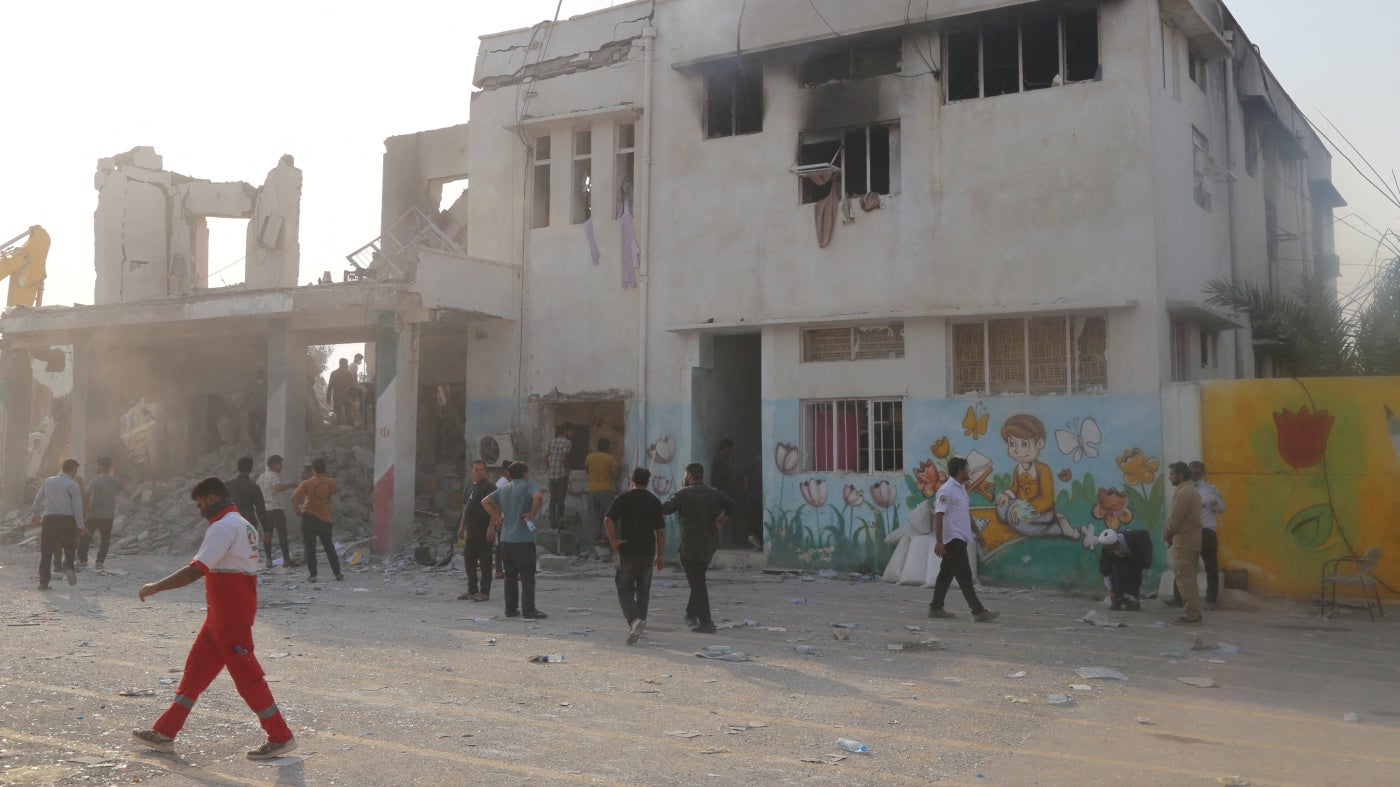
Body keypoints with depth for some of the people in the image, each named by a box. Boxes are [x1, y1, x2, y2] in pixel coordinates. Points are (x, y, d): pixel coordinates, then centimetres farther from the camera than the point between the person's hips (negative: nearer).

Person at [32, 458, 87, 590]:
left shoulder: (48, 481, 11)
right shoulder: (73, 485, -4)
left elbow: (38, 500, 21)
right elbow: (77, 506, -10)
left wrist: (37, 514, 38)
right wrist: (81, 526, -9)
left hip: (49, 519, 3)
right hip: (67, 519, -3)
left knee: (46, 551, 7)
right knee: (69, 547, 12)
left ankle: (43, 582, 4)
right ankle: (68, 565, -17)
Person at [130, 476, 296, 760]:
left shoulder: (223, 527, -16)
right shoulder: (245, 526, 15)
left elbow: (196, 570, -23)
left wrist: (155, 587, -16)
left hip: (230, 617, -10)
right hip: (221, 616, 10)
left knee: (246, 675, -4)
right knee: (195, 669, 15)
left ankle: (281, 737, 2)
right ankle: (165, 732, 23)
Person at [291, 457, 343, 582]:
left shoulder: (307, 483, -10)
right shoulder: (331, 482, -2)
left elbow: (294, 498, -18)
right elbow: (336, 490, 21)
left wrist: (296, 510, -4)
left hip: (309, 517, -3)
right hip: (325, 519, 3)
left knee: (309, 546, 5)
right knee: (329, 546, 14)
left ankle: (312, 575, 2)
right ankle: (337, 573, 13)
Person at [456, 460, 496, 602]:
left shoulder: (489, 487, -9)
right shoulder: (470, 487, 17)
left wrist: (491, 528, -22)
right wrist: (462, 527, 22)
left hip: (484, 532, -9)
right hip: (471, 532, 9)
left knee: (485, 562, -3)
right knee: (469, 561, 13)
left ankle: (484, 592, 1)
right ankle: (472, 590, 22)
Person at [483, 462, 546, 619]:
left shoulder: (503, 490, 13)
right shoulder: (527, 487, -7)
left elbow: (485, 502, 18)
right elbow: (539, 496, -27)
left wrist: (496, 516, 12)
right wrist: (533, 513, -16)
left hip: (506, 540, 6)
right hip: (523, 540, -6)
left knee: (510, 576, 14)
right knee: (527, 576, -2)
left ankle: (511, 609, 17)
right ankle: (529, 611, -4)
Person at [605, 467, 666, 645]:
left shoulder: (623, 498, -2)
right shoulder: (654, 501, 5)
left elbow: (608, 519, -15)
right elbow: (660, 530, 5)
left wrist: (613, 541, -7)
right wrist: (660, 555, 10)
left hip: (627, 551, -2)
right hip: (648, 552, 2)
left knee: (625, 590, 1)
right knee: (643, 591, 15)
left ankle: (634, 620, -20)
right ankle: (640, 623, 19)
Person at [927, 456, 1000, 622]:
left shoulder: (962, 488, 15)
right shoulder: (946, 490, -16)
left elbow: (967, 513, 26)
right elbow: (938, 516, -21)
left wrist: (976, 532, 24)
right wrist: (939, 541, -25)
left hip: (960, 539, 10)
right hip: (952, 539, -10)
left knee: (946, 574, 13)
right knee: (964, 576, -9)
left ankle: (936, 608, 19)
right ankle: (978, 611, -9)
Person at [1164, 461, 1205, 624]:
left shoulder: (1182, 493, -16)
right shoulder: (1193, 491, 17)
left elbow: (1175, 520, -17)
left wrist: (1167, 534, -1)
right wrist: (1170, 533, 13)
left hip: (1183, 541, -10)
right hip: (1193, 539, 10)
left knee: (1184, 578, -7)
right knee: (1189, 578, 14)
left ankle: (1190, 614, -7)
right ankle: (1194, 612, 17)